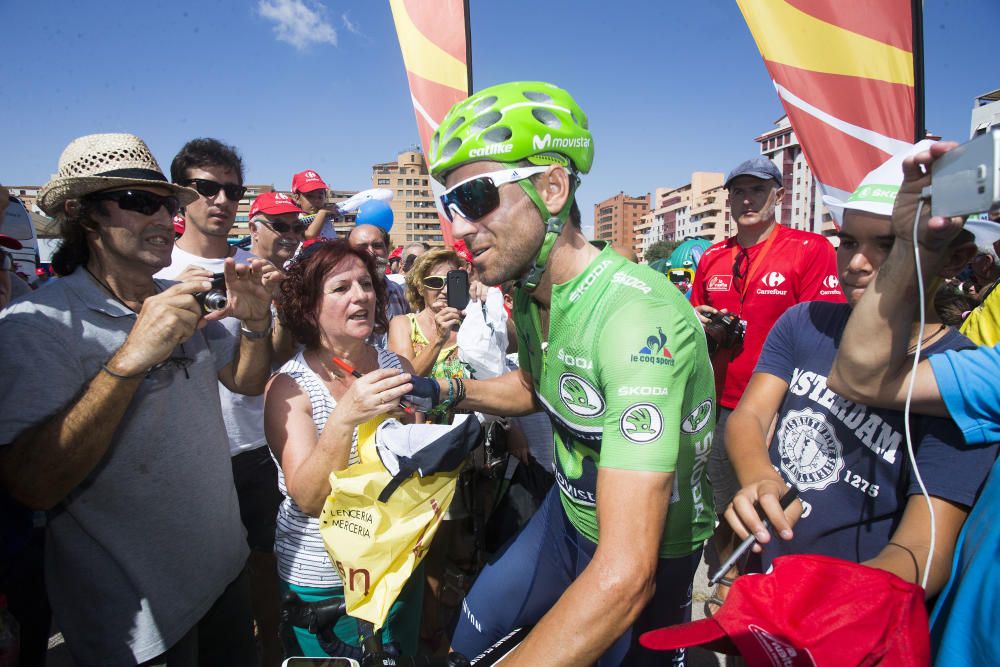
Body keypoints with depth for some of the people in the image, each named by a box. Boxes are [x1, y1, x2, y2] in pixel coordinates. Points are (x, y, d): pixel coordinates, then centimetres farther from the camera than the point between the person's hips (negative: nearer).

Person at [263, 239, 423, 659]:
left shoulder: (396, 366, -5)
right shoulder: (288, 386, -15)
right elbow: (309, 499, -24)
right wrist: (344, 419, -40)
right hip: (321, 580, -3)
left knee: (403, 654, 21)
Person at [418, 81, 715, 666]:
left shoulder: (638, 317, -35)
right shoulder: (531, 293, -8)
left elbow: (624, 575, -40)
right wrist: (448, 392, -4)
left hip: (648, 552, -6)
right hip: (570, 515, 7)